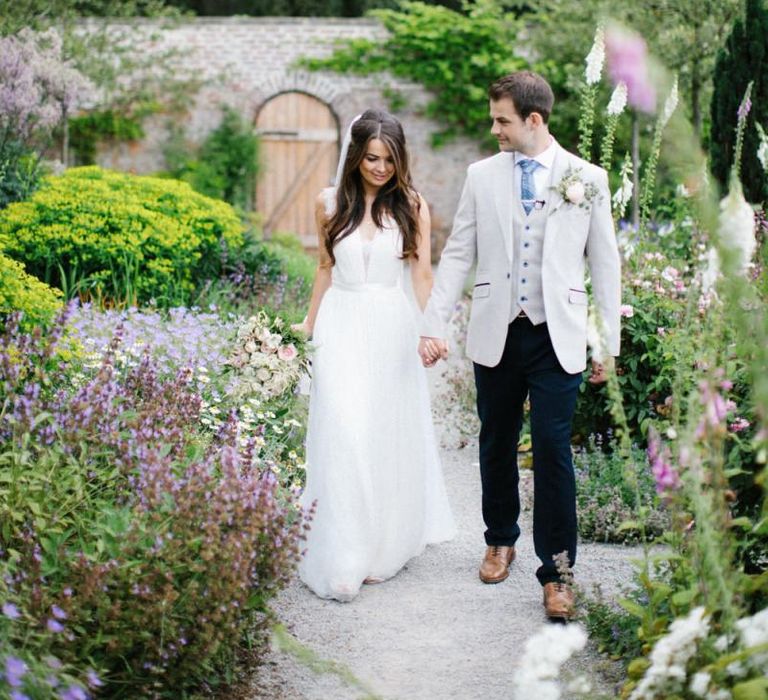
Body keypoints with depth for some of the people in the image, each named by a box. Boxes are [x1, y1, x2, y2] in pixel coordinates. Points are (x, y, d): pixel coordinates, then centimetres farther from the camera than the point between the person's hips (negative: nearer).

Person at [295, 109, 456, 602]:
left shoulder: (411, 206, -1)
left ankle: (390, 544, 23)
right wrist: (310, 323, 18)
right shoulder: (331, 205, 2)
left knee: (393, 436, 7)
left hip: (392, 327, 0)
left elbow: (422, 274, -4)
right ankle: (343, 563, -6)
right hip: (343, 326, 0)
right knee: (344, 438, -8)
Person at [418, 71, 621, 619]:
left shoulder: (587, 178, 0)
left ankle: (556, 570, 4)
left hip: (558, 339, -2)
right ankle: (501, 540, 34)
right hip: (496, 334, 2)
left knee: (553, 451, -5)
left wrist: (610, 343, 3)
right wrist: (434, 325, -1)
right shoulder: (482, 176, 4)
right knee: (497, 445, 13)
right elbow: (458, 254, 6)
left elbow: (604, 263, 4)